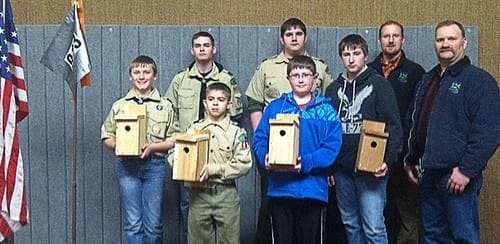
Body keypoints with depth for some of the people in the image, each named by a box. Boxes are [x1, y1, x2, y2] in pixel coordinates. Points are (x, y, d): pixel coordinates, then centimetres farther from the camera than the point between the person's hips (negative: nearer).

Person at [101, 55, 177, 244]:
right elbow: (107, 137, 9)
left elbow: (174, 140, 3)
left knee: (153, 223, 4)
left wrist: (152, 147, -13)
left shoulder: (165, 106, 6)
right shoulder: (119, 105, 9)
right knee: (133, 223, 3)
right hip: (127, 166, 1)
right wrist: (118, 145, -11)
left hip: (154, 166, 0)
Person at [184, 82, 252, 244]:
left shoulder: (237, 132, -1)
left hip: (226, 193, -1)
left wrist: (213, 169, -14)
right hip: (199, 193, 2)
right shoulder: (195, 129, 6)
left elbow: (244, 164, -11)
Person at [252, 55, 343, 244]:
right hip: (280, 188, 1)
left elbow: (332, 147, -6)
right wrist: (265, 158, -18)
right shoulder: (275, 107, 8)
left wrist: (306, 163, -19)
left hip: (313, 189, -1)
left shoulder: (326, 110, 4)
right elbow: (259, 140, 3)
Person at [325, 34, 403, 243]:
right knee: (351, 225, 13)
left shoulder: (379, 84, -1)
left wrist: (387, 160, -15)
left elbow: (393, 126, -5)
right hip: (341, 169, 5)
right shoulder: (334, 88, 12)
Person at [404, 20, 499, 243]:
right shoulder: (429, 79, 17)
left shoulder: (479, 80, -7)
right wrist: (411, 160, 20)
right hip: (428, 174, 7)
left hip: (458, 175, -7)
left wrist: (467, 170, -18)